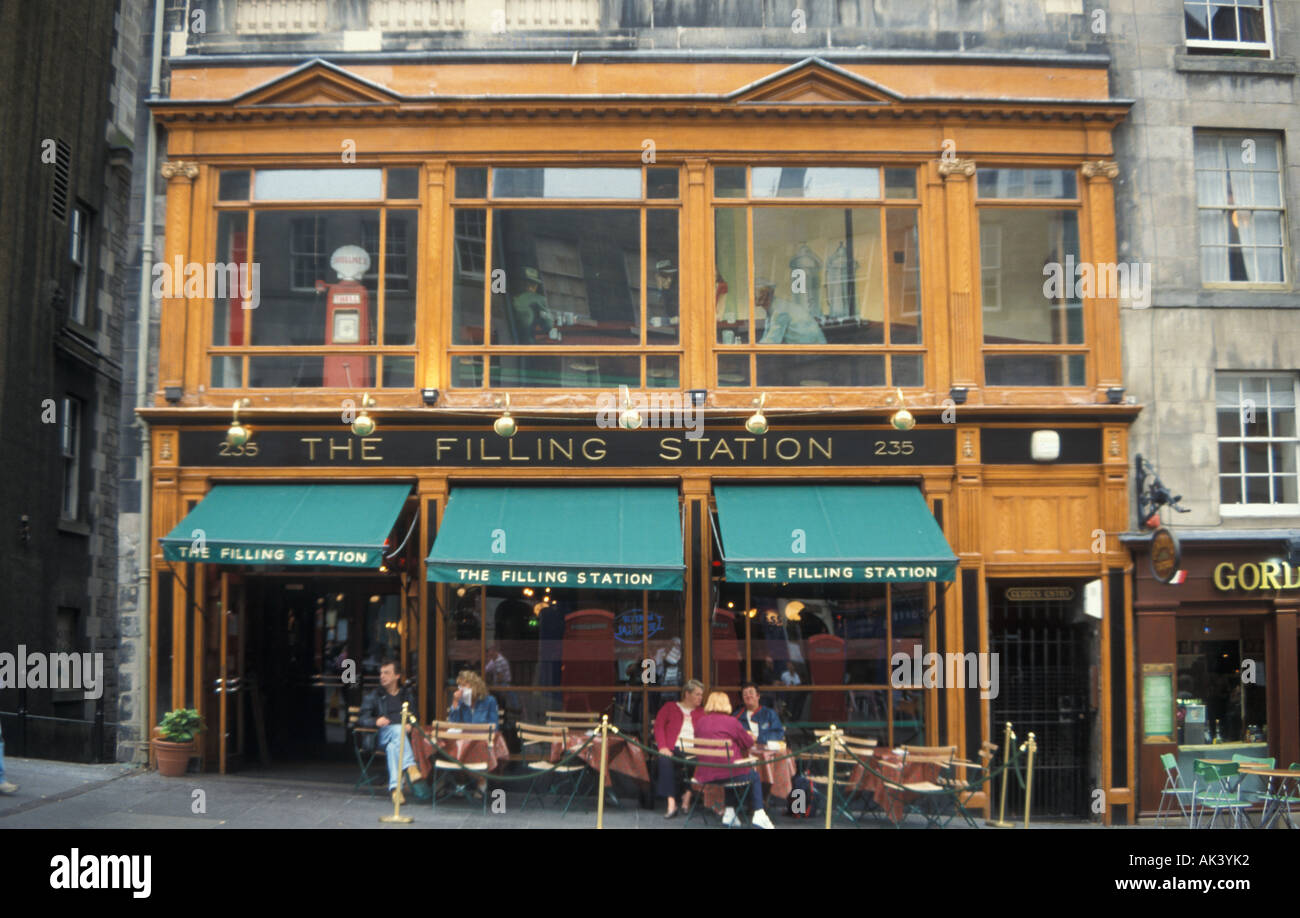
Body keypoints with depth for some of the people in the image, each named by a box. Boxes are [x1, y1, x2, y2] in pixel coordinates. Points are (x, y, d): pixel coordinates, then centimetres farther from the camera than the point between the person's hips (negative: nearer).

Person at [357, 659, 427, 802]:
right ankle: (411, 768, -52)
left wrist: (410, 725, -6)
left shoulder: (406, 696, 26)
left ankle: (395, 788, -48)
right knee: (397, 729, -37)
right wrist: (376, 721, -14)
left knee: (392, 747, -37)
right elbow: (361, 719, 8)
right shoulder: (375, 695, 20)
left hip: (403, 736, 2)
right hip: (381, 735, -2)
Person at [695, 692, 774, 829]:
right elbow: (748, 743, 3)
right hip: (727, 771, -5)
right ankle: (759, 815, 15)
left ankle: (729, 814, 30)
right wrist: (748, 735, 28)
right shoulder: (731, 721, -8)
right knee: (754, 776, 24)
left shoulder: (700, 722, 5)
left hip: (705, 774, 5)